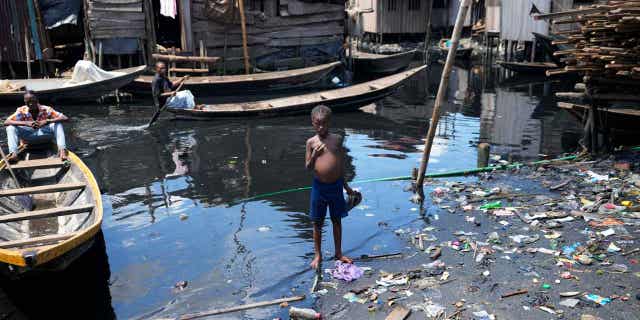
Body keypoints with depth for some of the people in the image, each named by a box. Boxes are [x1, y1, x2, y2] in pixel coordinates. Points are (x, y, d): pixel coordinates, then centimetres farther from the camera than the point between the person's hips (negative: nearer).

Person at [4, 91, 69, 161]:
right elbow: (6, 122, -20)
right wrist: (26, 123, -34)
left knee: (57, 124, -26)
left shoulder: (46, 109, -15)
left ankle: (62, 150, -44)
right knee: (11, 127, -20)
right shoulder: (21, 111, -11)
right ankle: (13, 153, -35)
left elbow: (65, 118, -25)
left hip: (44, 136, -1)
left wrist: (47, 121, -38)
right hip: (28, 138, 2)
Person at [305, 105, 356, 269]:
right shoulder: (311, 142, -4)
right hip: (319, 186, -1)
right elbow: (308, 167, -1)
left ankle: (338, 253, 29)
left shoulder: (337, 139, 0)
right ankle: (318, 255, 24)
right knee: (318, 222, 10)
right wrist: (314, 154, -21)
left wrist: (346, 186, 13)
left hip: (336, 186, 1)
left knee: (337, 220, 14)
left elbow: (341, 163, 8)